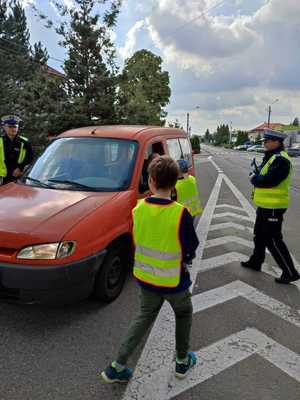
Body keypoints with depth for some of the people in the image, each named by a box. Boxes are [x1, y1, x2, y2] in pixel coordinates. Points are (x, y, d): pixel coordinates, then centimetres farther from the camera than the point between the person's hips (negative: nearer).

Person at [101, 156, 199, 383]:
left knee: (144, 317, 23)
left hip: (145, 277, 4)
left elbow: (137, 240, 1)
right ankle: (183, 361, 39)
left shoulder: (138, 208, -11)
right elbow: (191, 248, -13)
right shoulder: (181, 214, -24)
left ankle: (117, 367, 24)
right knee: (184, 314, 25)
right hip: (173, 280, -3)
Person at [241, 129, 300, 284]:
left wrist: (254, 179, -10)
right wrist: (257, 177, -6)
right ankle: (255, 262, 39)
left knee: (273, 241, -3)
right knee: (260, 236, 22)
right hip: (265, 205, 10)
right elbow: (263, 175, 15)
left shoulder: (280, 159, -21)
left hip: (273, 207, -10)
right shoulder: (272, 157, 12)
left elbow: (268, 180, -28)